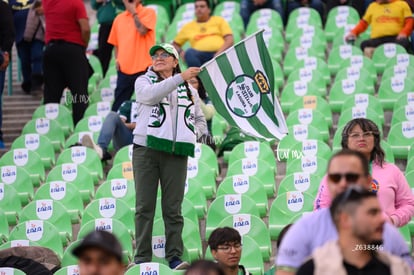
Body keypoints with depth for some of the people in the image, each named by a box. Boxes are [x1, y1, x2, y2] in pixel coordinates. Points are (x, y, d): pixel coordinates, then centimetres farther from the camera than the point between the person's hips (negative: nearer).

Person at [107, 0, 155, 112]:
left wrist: (133, 11, -7)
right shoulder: (119, 19, 15)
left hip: (144, 68, -5)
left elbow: (142, 30, -16)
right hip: (124, 69, 5)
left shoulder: (148, 12, 1)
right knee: (118, 107, 4)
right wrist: (117, 59, 6)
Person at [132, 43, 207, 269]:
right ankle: (142, 258, -1)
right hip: (146, 149, -2)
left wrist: (192, 134, 2)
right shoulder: (143, 81, 9)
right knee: (145, 206, -2)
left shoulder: (188, 90, 18)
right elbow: (151, 94, -15)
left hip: (176, 152, 2)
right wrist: (180, 78, -24)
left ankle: (175, 257, 0)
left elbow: (200, 121, 25)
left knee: (173, 208, -1)